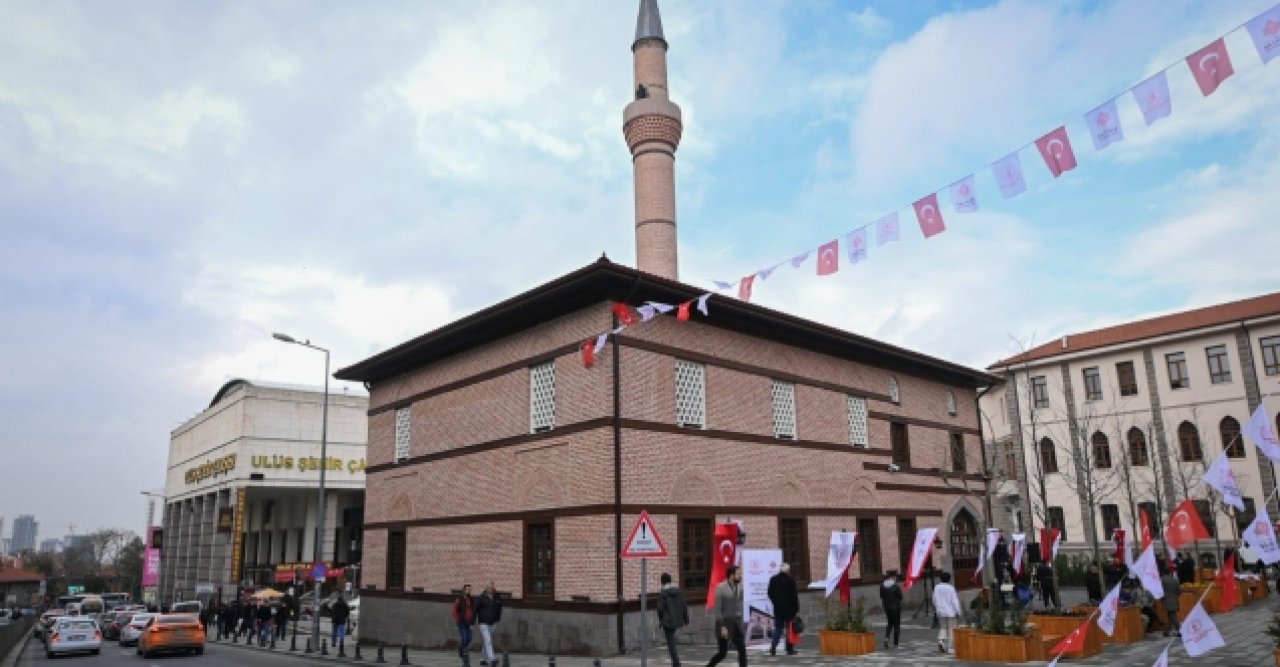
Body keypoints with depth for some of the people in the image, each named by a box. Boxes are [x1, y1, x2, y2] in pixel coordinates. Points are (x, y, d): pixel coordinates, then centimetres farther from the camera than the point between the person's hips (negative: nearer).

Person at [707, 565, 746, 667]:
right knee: (722, 652, 5)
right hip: (724, 625, -5)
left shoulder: (740, 587, 2)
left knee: (742, 650, -3)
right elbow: (717, 609, -14)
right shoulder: (721, 588, -13)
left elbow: (740, 605, 10)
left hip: (736, 624, 5)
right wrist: (722, 627, -17)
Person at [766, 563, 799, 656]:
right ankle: (790, 649, 11)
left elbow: (770, 594, 9)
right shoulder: (790, 580, -12)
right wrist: (796, 608, -6)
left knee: (778, 628, 10)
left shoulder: (773, 579, 3)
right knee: (789, 628, 7)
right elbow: (794, 595, -11)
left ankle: (773, 647, -4)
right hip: (789, 608, -4)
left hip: (777, 608, 4)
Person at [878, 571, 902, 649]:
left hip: (887, 607, 4)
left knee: (889, 623, 19)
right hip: (896, 607, -4)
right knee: (896, 625, 8)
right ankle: (895, 644, 9)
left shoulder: (882, 586, -3)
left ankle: (887, 637, -4)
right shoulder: (896, 587, -18)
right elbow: (900, 597, -11)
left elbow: (881, 597, 2)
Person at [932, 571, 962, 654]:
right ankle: (950, 647, 4)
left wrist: (936, 607, 22)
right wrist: (958, 611, -6)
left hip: (941, 611, 3)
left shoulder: (937, 588, 0)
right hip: (950, 612, -3)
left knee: (943, 628, 13)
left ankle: (940, 641, -10)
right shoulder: (951, 588, -12)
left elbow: (934, 599, 6)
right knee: (951, 629, 5)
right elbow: (954, 600, -12)